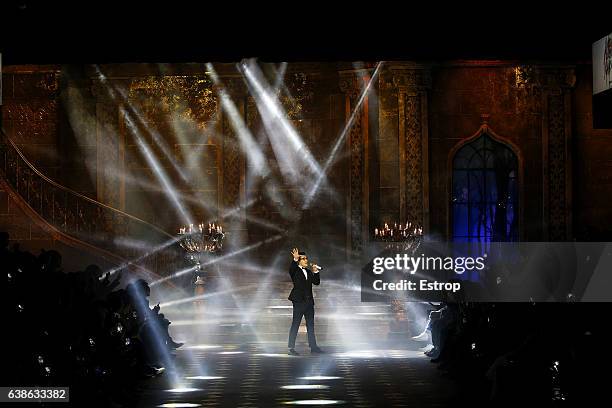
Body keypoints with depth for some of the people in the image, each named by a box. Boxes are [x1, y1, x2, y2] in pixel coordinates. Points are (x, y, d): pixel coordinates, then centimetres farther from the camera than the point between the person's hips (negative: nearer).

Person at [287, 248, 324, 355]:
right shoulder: (295, 271, -3)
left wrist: (315, 272, 0)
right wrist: (295, 259, -42)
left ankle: (313, 346, 18)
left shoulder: (309, 272, 16)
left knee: (310, 325, 11)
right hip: (299, 301, -7)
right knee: (295, 324, -5)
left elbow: (316, 282, 13)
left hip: (309, 301, 7)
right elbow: (291, 269, -26)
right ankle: (291, 348, -3)